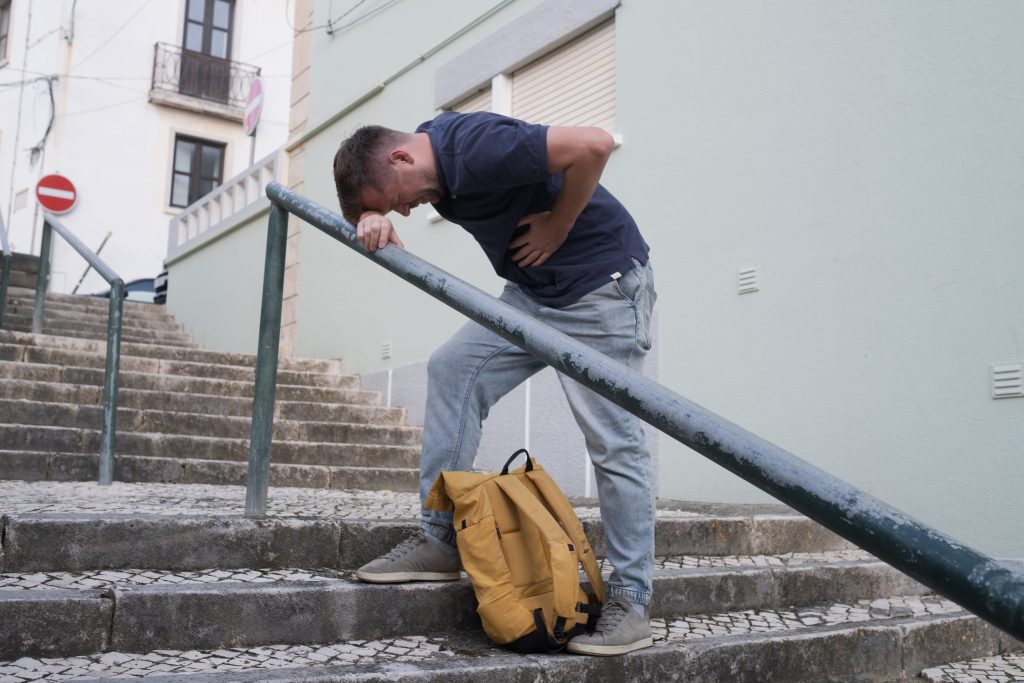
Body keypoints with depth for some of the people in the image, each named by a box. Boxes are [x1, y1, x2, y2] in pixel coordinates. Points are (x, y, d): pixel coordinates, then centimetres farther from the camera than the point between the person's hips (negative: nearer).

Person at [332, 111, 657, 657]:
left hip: (600, 283, -9)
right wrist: (371, 219, -10)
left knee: (613, 442, -8)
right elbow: (365, 194, 15)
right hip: (533, 289, 9)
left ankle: (631, 602, 2)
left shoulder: (476, 149, -25)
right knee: (454, 367, -3)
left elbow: (594, 144, -30)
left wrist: (557, 228, -17)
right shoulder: (429, 149, 2)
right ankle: (440, 540, 1)